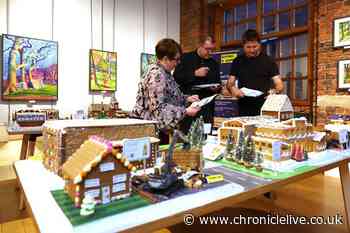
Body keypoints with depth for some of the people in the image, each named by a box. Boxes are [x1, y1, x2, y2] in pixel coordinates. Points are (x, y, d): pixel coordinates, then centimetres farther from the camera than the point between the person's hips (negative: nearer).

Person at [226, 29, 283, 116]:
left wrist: (275, 91, -20)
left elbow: (279, 84, 2)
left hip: (264, 108, -1)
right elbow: (229, 83, 9)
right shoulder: (238, 62, 9)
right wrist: (232, 88, -14)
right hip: (244, 110, 1)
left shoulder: (268, 61, 4)